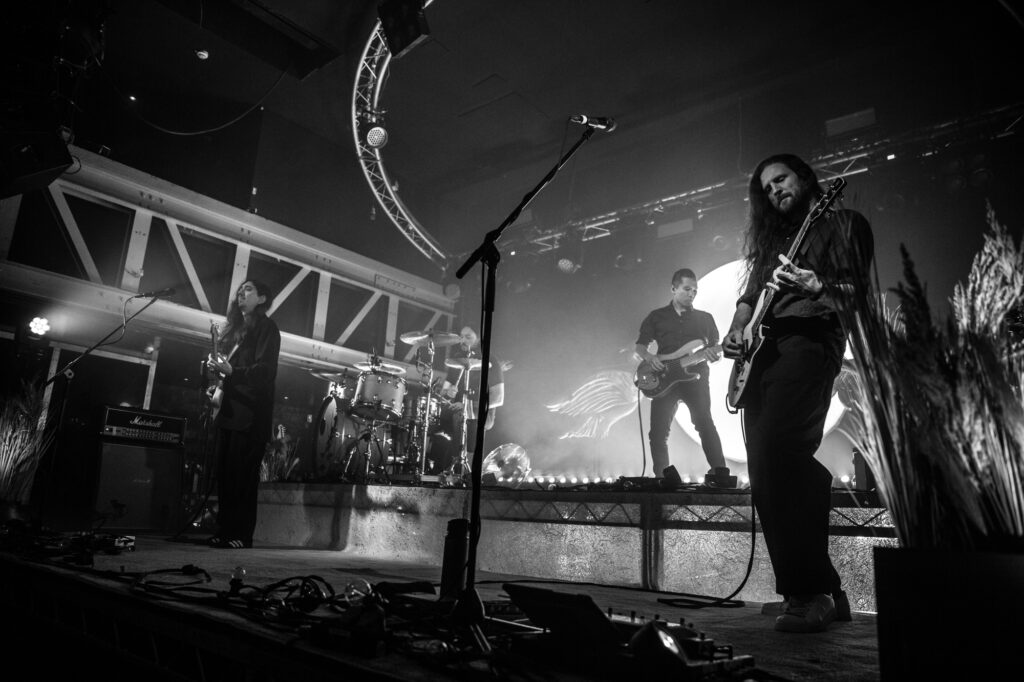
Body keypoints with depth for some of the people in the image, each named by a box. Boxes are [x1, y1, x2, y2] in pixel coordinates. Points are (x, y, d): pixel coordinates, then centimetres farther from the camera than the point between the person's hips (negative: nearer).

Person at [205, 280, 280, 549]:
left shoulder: (266, 327, -2)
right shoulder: (237, 328, 22)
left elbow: (266, 370, -13)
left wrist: (231, 371, -25)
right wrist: (217, 367, 4)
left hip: (251, 413, -8)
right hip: (230, 410, 8)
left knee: (243, 475, -8)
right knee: (225, 473, 7)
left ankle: (241, 535, -3)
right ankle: (224, 531, 12)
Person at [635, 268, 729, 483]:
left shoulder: (705, 318, 15)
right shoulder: (656, 316, 13)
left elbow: (716, 349, 16)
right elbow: (640, 345, 12)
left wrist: (713, 354, -8)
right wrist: (650, 358, -9)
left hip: (695, 377, 0)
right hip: (663, 379, 1)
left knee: (704, 423, -17)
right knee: (658, 431, -5)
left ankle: (719, 472, -14)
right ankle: (661, 477, 4)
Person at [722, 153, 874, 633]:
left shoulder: (842, 223, 10)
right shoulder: (772, 238, 30)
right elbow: (750, 296, 28)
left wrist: (819, 288, -22)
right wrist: (735, 332, 9)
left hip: (807, 341, -7)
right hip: (762, 353, 8)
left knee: (780, 456, -25)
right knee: (767, 472, 0)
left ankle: (812, 594, -20)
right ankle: (820, 591, 9)